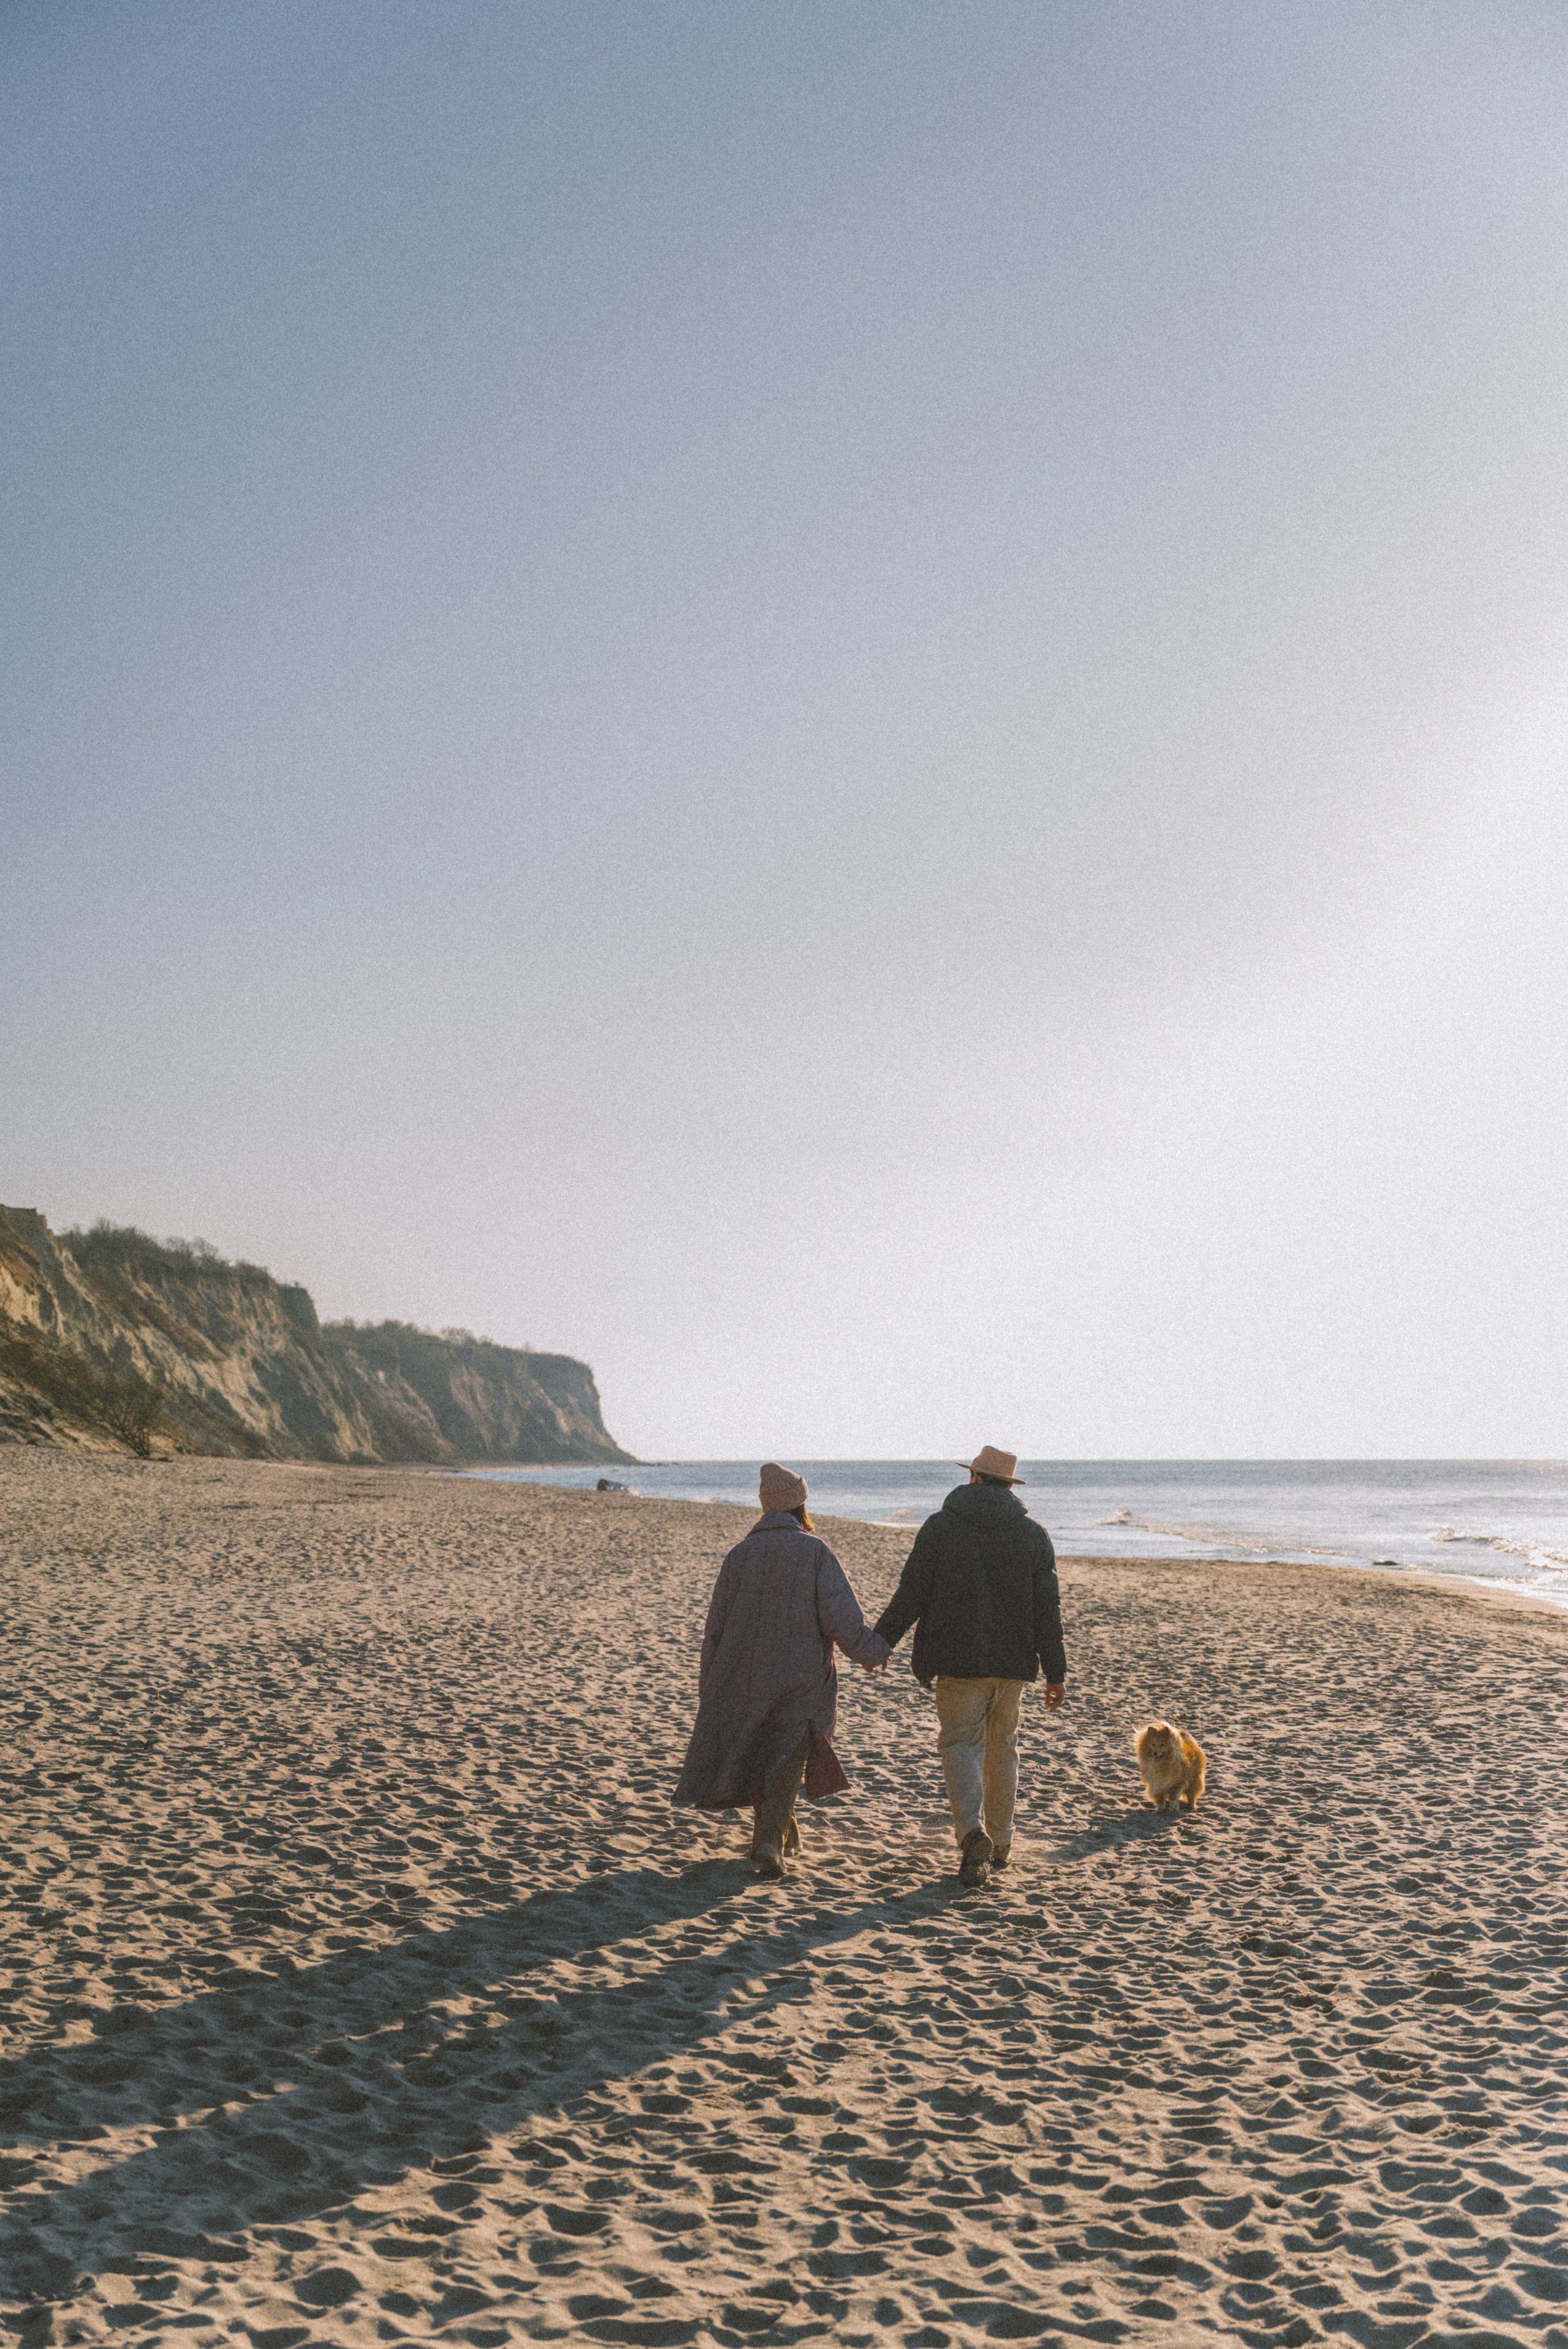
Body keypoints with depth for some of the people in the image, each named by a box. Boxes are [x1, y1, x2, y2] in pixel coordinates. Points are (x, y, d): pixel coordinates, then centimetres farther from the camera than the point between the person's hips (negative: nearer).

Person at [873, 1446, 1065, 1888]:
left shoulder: (940, 1527, -3)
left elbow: (911, 1594, -6)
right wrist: (1055, 1673, 5)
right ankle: (1000, 1843, 24)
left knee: (962, 1745, 1)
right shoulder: (1034, 1534, 5)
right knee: (1002, 1749, 17)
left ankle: (972, 1832, -21)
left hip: (957, 1661, -3)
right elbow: (1047, 1609, 2)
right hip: (1013, 1665, 3)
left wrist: (879, 1643, 4)